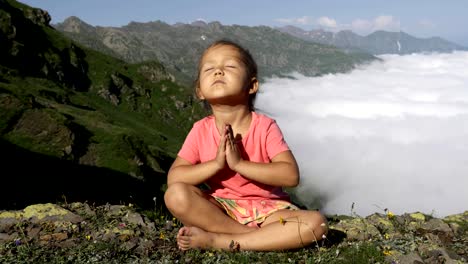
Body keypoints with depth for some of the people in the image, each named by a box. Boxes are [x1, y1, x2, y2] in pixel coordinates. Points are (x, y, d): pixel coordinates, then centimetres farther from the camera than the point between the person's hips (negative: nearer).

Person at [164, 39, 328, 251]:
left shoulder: (265, 126, -11)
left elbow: (291, 175, -20)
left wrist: (239, 163, -27)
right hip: (221, 208, 1)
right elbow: (174, 178, -11)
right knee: (176, 195, -26)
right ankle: (262, 236, -20)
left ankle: (216, 240, -24)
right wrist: (216, 163, -24)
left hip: (266, 210, 0)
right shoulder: (201, 130, -6)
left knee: (316, 223, -26)